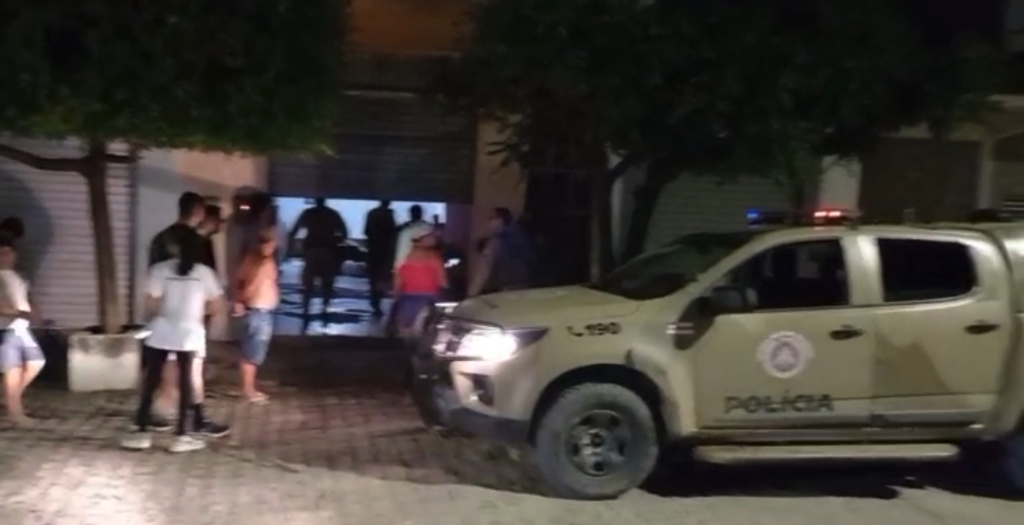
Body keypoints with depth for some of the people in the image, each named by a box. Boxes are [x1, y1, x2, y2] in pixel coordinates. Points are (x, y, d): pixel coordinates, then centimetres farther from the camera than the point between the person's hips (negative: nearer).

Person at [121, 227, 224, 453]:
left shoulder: (160, 269, -7)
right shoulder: (205, 272, -2)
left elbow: (151, 306, -11)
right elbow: (217, 307, 0)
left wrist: (152, 316, 11)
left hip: (161, 334, -1)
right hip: (190, 335, 1)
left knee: (151, 381, 10)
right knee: (186, 383, 7)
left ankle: (142, 432, 14)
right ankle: (182, 436, 10)